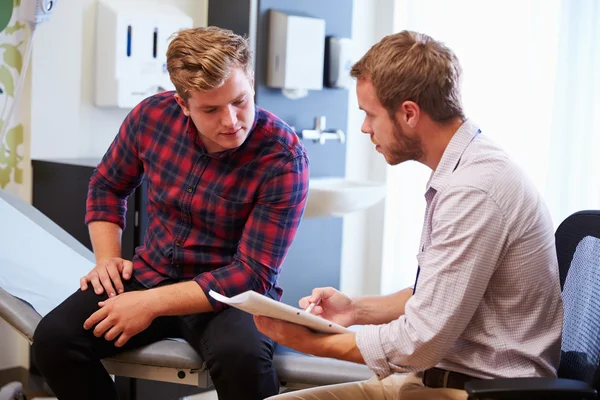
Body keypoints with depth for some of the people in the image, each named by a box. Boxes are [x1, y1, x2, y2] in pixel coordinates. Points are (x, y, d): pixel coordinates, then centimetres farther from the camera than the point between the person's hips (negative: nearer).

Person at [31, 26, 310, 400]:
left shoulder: (284, 157, -21)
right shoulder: (153, 115, -7)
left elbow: (254, 274, -22)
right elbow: (107, 186, 13)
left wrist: (153, 304, -26)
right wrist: (108, 259, -4)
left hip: (233, 293, -4)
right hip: (150, 275, 4)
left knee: (242, 356, -37)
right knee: (53, 338, -19)